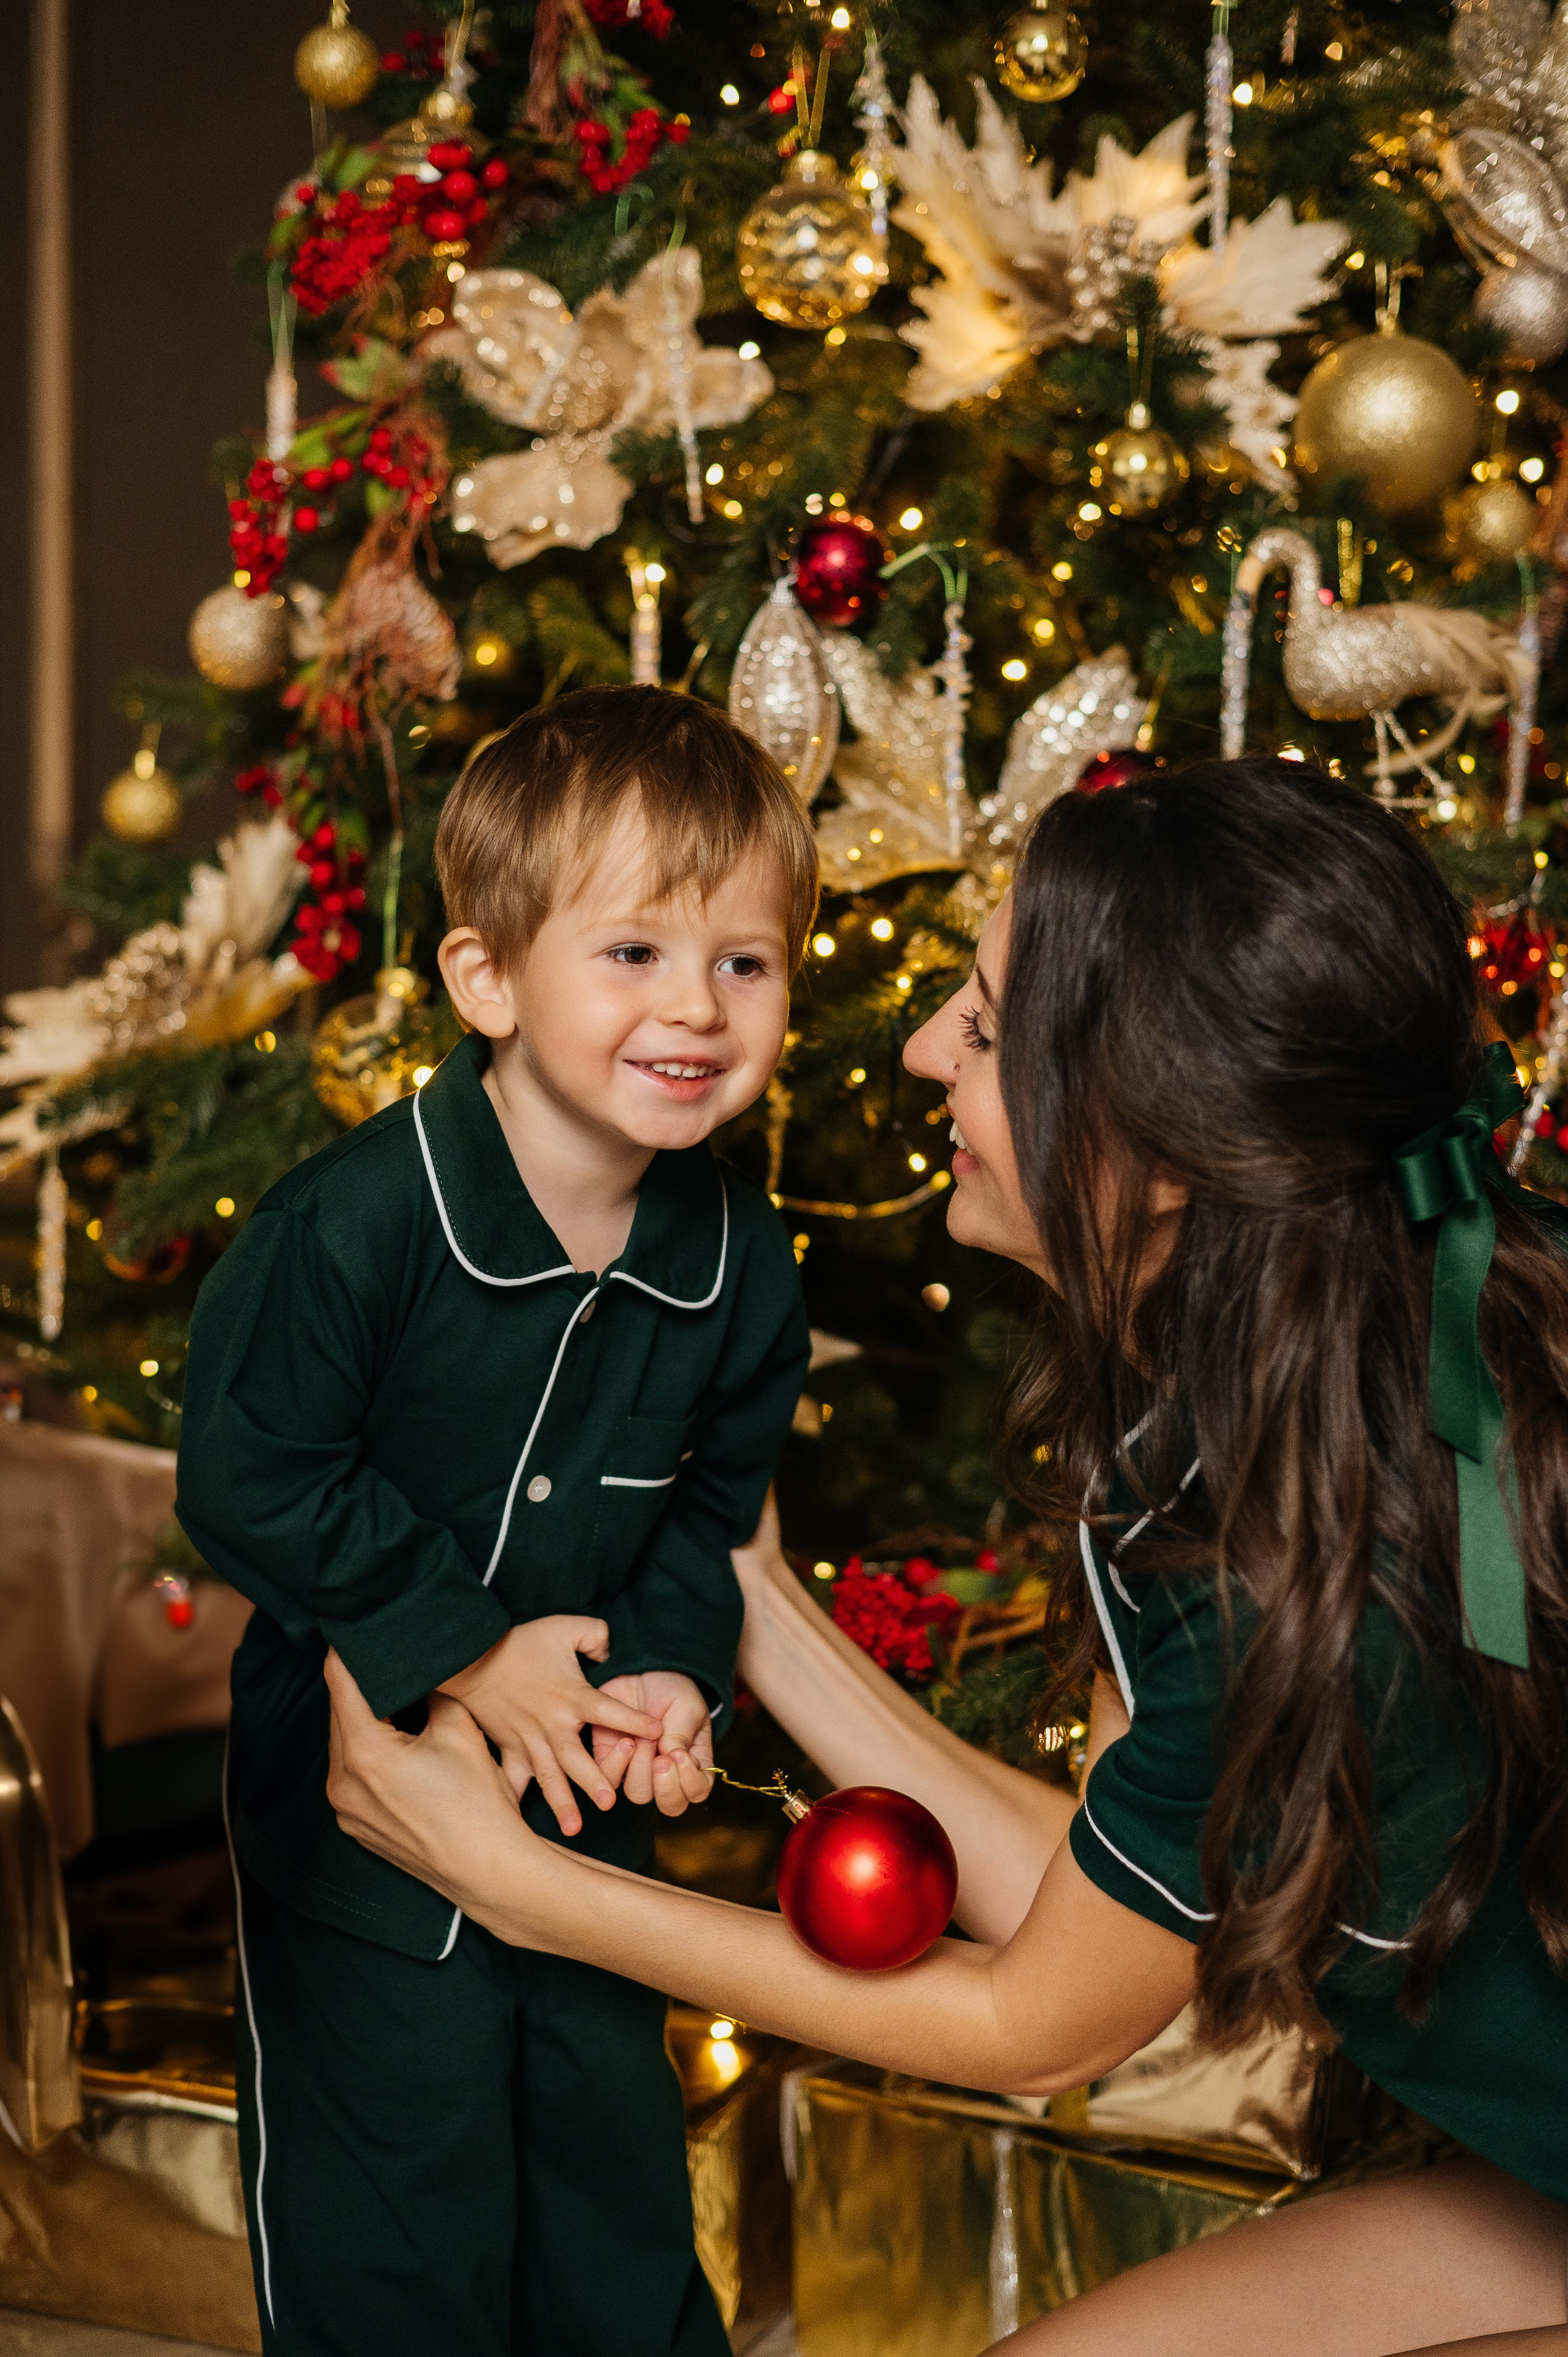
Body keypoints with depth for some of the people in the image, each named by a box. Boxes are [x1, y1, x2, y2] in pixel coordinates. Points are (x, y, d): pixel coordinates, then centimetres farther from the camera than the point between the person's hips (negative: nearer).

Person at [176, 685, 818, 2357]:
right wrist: (466, 1652, -20)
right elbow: (249, 1476, -21)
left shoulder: (740, 1261, -7)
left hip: (590, 1788, 5)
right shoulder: (357, 1221, -24)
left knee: (616, 2152, 20)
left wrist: (675, 1666, -10)